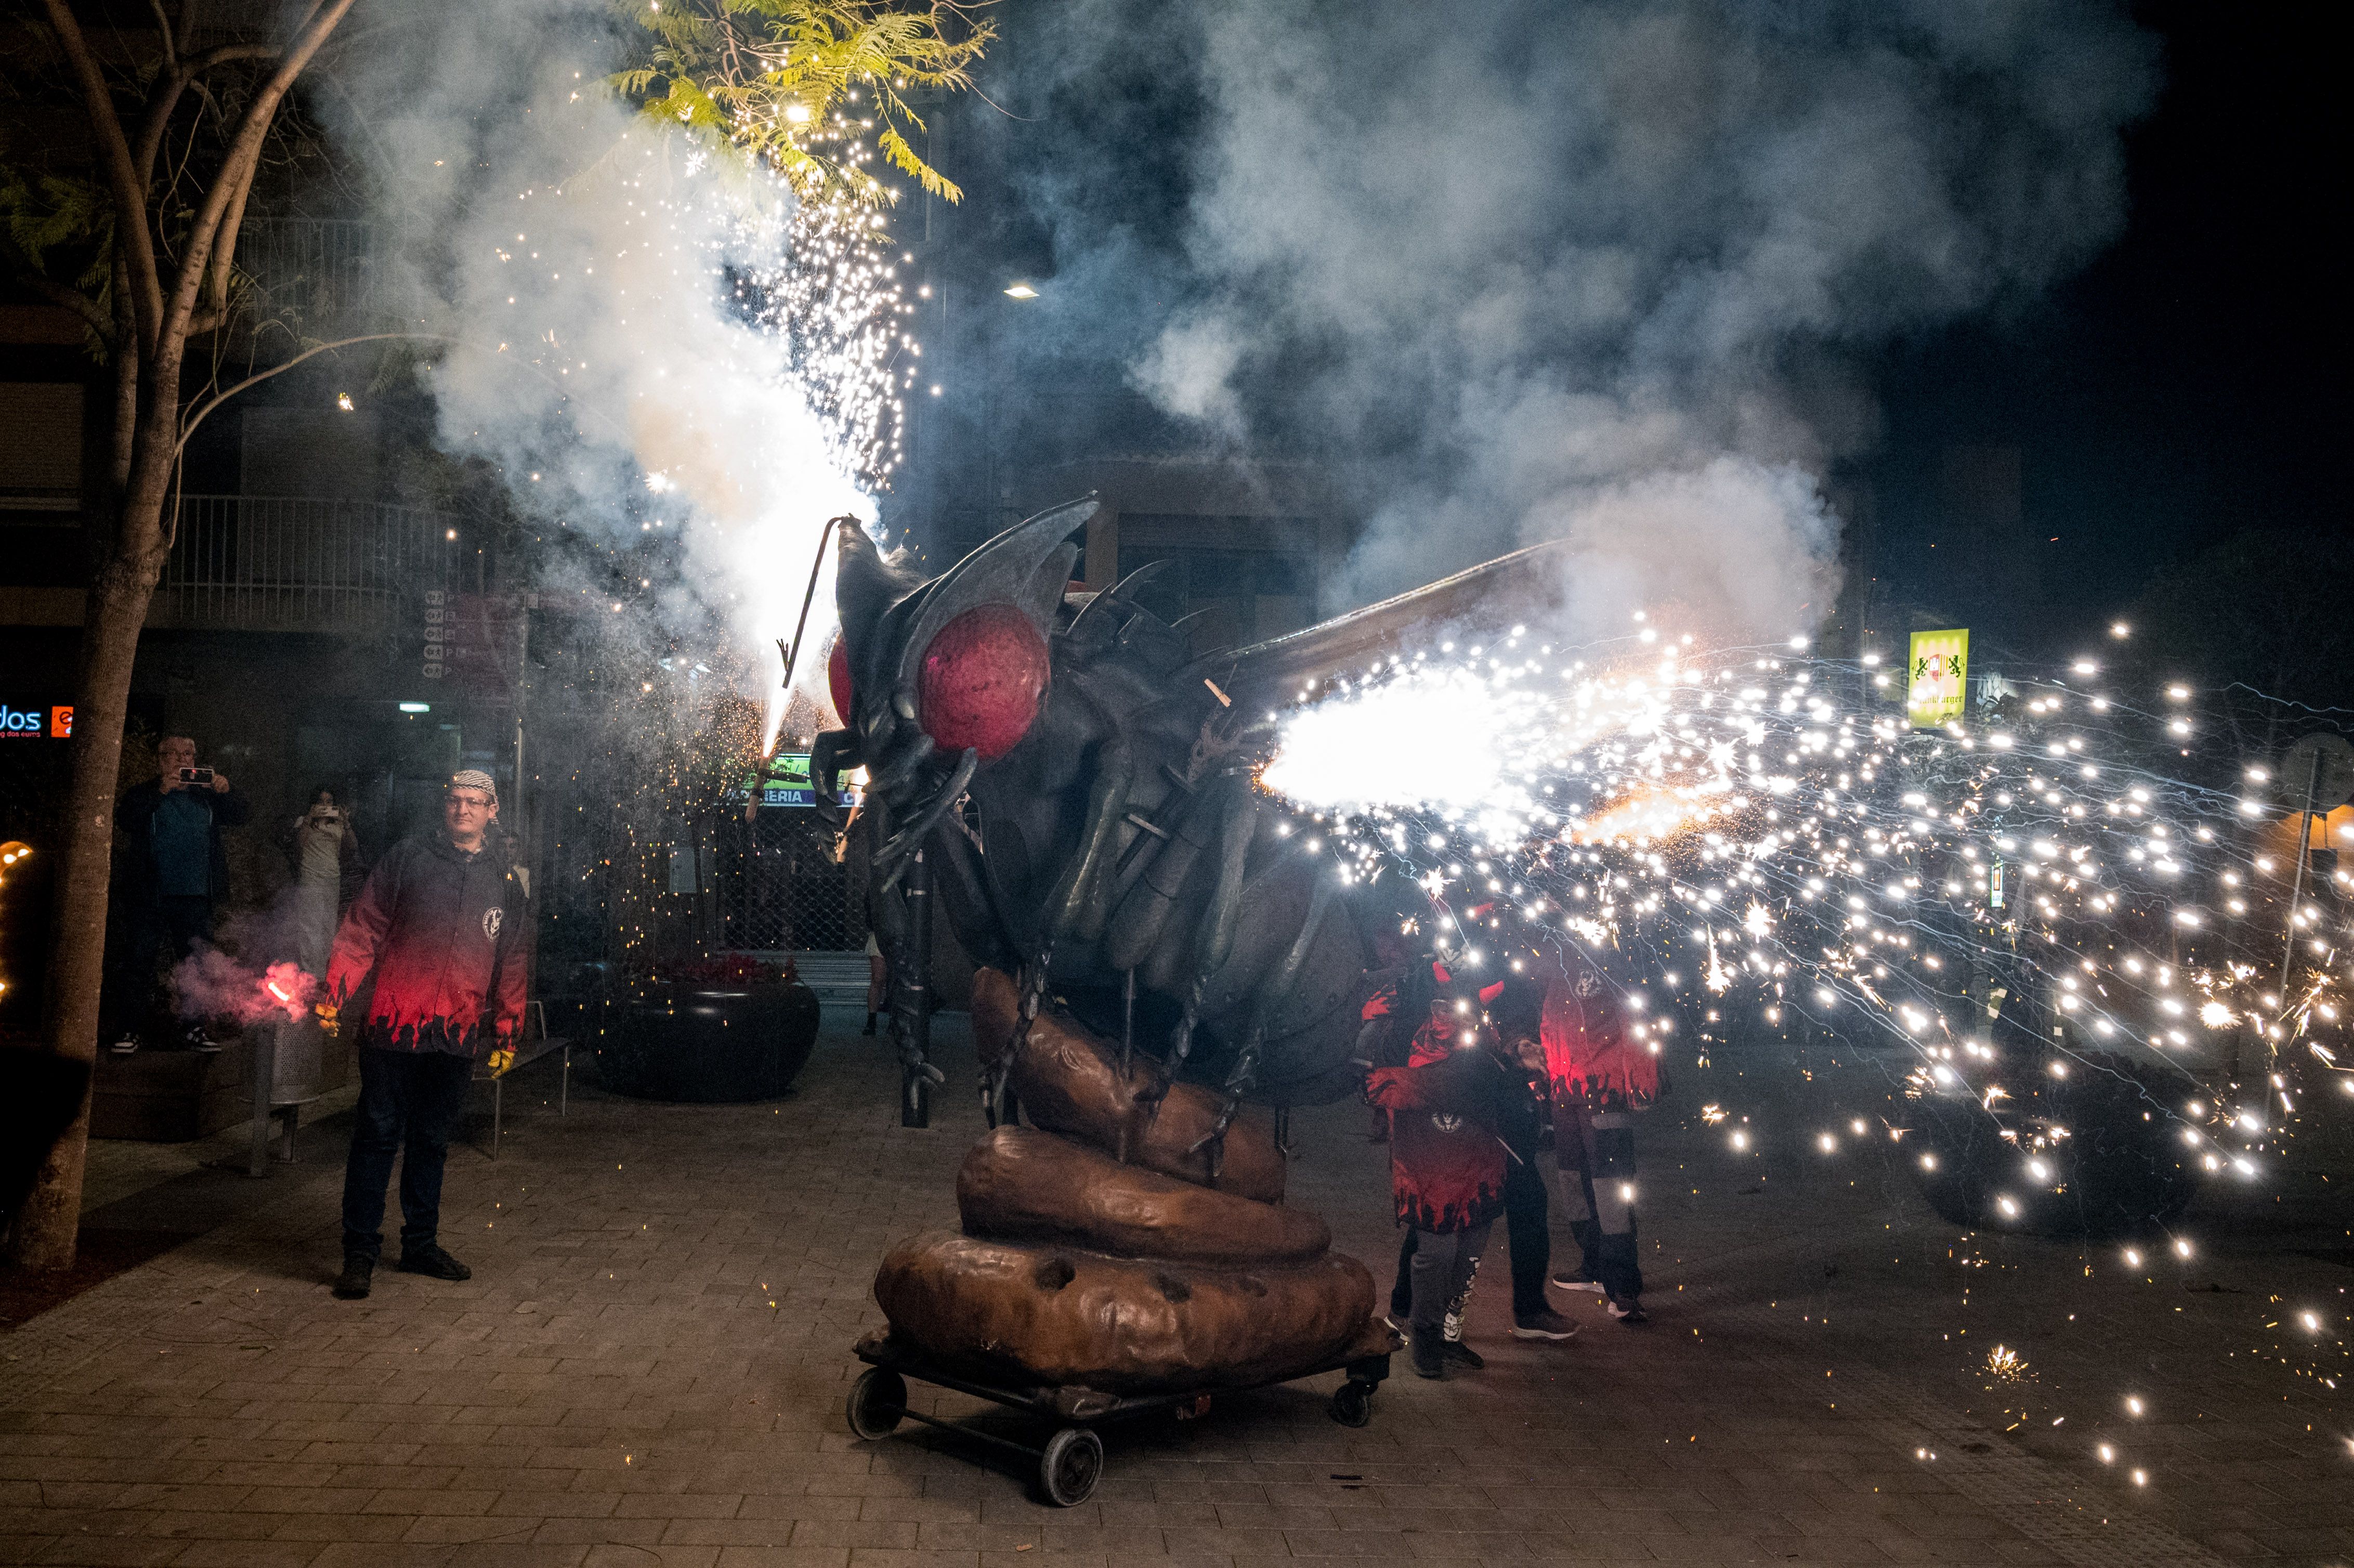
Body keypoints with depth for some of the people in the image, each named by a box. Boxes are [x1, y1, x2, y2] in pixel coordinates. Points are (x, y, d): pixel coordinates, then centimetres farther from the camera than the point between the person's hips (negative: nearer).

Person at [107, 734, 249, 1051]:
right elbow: (125, 820, -13)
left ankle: (193, 1031, 13)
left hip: (195, 897, 3)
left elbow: (239, 817, 8)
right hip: (150, 895, -3)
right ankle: (127, 1030, 3)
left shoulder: (206, 794, 14)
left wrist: (227, 792, -12)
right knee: (139, 961, -2)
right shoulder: (144, 793, 4)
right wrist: (160, 792, -23)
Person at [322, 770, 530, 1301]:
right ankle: (359, 1252, 5)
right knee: (378, 1135, -2)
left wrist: (507, 1032, 13)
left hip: (458, 1036, 3)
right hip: (394, 1024, -3)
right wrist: (335, 989, -10)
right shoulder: (407, 858, 3)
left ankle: (421, 1244, 24)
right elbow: (364, 928, 1)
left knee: (431, 1140, 13)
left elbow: (513, 962, 14)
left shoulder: (508, 880, 11)